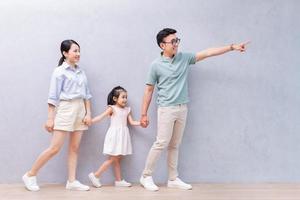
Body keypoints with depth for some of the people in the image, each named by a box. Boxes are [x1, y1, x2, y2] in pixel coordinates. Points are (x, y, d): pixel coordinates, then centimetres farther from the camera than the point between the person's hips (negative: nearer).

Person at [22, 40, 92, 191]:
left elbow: (87, 95, 14)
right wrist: (50, 118, -11)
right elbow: (53, 97, -7)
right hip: (65, 110, -6)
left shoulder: (81, 72, 12)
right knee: (54, 148, -6)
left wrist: (88, 113, 5)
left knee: (74, 147, 6)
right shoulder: (59, 71, -5)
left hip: (80, 110, 6)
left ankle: (72, 181, 12)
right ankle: (30, 175, 7)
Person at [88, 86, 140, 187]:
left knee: (117, 159, 10)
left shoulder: (127, 110, 12)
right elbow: (101, 117, -13)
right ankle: (95, 175, 3)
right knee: (112, 159, -6)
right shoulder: (112, 108, -5)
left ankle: (119, 180, 13)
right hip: (114, 135, -6)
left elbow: (132, 122, 12)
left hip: (122, 135, 6)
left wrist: (141, 123, -2)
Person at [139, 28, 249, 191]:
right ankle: (146, 176, 4)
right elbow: (149, 90, -2)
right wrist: (144, 114, -4)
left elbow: (207, 53, 4)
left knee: (174, 145, 10)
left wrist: (232, 47, 0)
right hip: (166, 109, -5)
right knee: (162, 143, -8)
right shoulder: (156, 65, -6)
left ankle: (173, 179, 17)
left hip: (182, 109, 5)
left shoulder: (184, 58, 5)